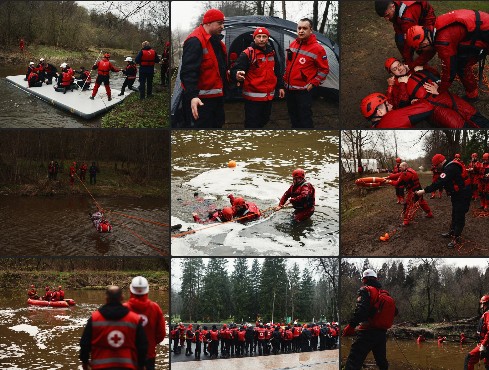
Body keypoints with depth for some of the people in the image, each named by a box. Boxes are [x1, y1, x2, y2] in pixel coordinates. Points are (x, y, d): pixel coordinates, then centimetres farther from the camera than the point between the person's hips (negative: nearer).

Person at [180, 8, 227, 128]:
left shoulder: (216, 41, 13)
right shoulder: (195, 41, -18)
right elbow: (188, 72, -26)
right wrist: (192, 96, -35)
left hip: (217, 97, 10)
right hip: (200, 100, -10)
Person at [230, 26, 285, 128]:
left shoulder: (272, 53, 10)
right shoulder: (247, 54, -13)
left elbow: (277, 72, 21)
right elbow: (235, 70, -22)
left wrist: (280, 86, 21)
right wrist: (237, 75, -45)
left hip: (268, 96, 8)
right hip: (253, 97, -8)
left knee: (264, 120, 21)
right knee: (252, 124, -8)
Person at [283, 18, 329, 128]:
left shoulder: (317, 48, -12)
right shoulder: (293, 44, 8)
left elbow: (324, 70, -7)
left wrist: (313, 84, -12)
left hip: (303, 91, -7)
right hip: (289, 89, 7)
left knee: (305, 120, -5)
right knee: (293, 117, 17)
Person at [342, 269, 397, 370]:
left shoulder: (365, 290, -7)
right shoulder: (385, 294, 13)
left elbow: (361, 310, -22)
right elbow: (394, 311, 19)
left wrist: (350, 326, -22)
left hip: (368, 333, -7)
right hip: (382, 334, 7)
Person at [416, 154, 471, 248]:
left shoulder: (450, 169, -27)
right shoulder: (450, 166, 6)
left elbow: (440, 183, -33)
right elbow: (442, 182, 12)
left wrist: (424, 191, -31)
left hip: (462, 195, -11)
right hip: (457, 194, 11)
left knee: (459, 216, -4)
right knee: (454, 214, 21)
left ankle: (457, 238, 2)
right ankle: (452, 232, 34)